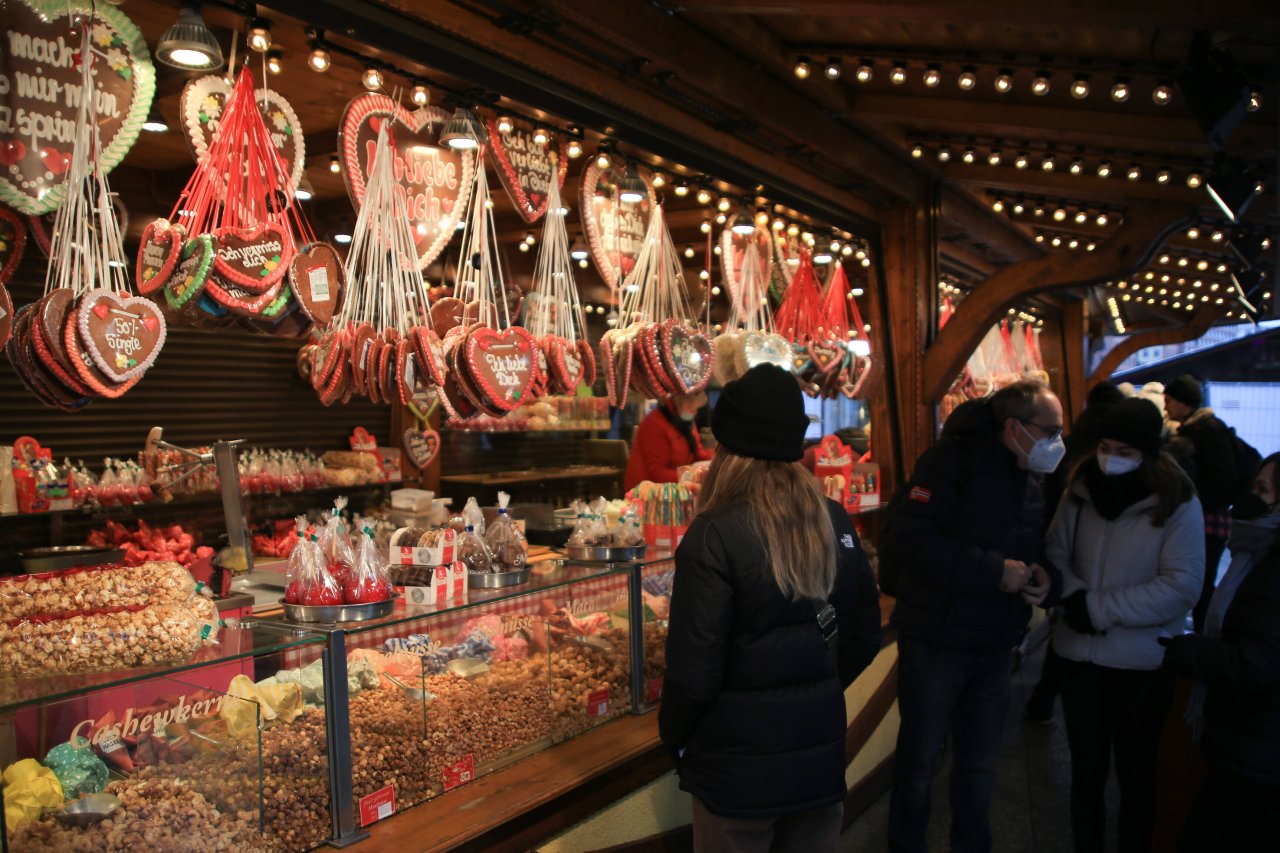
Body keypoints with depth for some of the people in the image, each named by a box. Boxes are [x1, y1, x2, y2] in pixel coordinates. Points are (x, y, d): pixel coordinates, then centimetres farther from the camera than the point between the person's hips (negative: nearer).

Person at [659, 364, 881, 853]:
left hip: (738, 772, -5)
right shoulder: (836, 523, -3)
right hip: (822, 759, 5)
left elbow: (692, 670, -20)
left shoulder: (715, 536, -21)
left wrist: (673, 738, -2)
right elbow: (865, 635, 7)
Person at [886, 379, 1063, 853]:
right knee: (919, 757, 9)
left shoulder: (1035, 476, 6)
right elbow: (909, 536, -26)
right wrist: (993, 571, -26)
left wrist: (1044, 574, -8)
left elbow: (1037, 546, 16)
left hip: (997, 644, 6)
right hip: (936, 640, -6)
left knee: (979, 761, 19)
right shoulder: (954, 459, -17)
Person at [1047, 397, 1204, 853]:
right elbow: (1055, 553, 3)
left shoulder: (1177, 504, -11)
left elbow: (1181, 587, -17)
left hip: (1143, 662, -3)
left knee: (1136, 774, 14)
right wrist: (1074, 596, -16)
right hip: (1080, 653, 3)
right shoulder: (1081, 491, -1)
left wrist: (1100, 609, -20)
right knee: (1086, 770, 16)